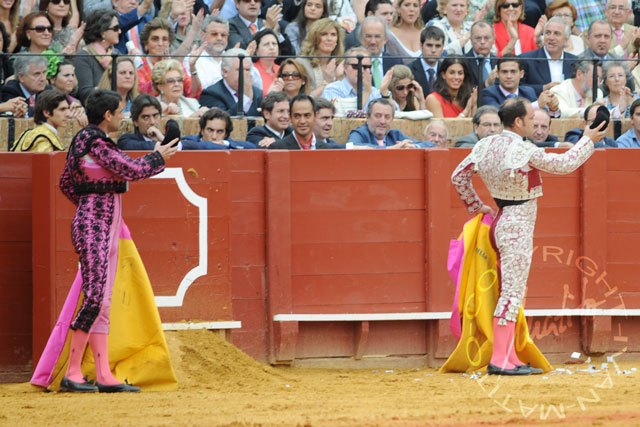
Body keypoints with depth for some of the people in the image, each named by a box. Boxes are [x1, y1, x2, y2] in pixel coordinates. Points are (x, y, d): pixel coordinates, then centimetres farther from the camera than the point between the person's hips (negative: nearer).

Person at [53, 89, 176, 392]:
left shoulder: (84, 140, 15)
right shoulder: (96, 142, -14)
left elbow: (66, 182, 22)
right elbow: (132, 169, -18)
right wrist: (159, 157, -1)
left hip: (107, 227, 10)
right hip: (93, 226, -10)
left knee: (103, 303, 7)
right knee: (94, 296, -12)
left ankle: (104, 376, 7)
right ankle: (72, 373, -10)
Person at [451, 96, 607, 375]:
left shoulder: (486, 146, 3)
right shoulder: (525, 151, -20)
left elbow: (459, 176, 13)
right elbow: (565, 164, -12)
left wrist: (475, 206, 22)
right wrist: (587, 141, 2)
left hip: (502, 223, 9)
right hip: (519, 227, -9)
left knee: (510, 292, 13)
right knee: (512, 292, -7)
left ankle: (509, 358, 16)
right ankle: (499, 360, -8)